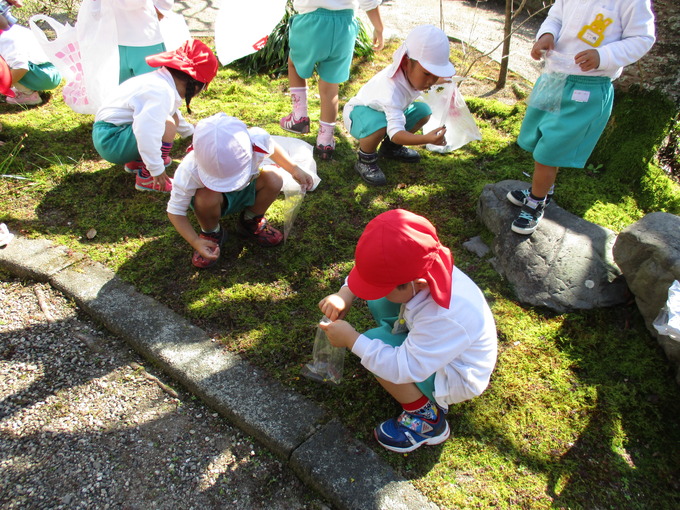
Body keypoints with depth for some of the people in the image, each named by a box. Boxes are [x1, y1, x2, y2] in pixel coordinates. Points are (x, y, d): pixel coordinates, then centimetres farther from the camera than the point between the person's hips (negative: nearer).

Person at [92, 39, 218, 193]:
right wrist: (157, 170, -30)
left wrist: (191, 132, 45)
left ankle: (136, 162, 19)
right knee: (167, 126, -25)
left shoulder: (161, 79, 8)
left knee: (172, 117, 13)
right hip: (110, 139, -10)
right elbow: (147, 132, -38)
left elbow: (174, 114, 30)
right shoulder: (163, 92, -24)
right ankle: (146, 179, -10)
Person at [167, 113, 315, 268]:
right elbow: (175, 211, -26)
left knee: (274, 180, -26)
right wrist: (195, 242, -35)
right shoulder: (190, 171, -39)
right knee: (207, 197, -37)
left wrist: (294, 169, -14)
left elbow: (272, 148, -6)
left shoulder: (258, 140, -34)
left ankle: (251, 222, 3)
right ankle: (211, 234, -3)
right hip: (213, 202, -2)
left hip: (245, 191, 3)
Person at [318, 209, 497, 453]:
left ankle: (427, 420, -6)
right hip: (434, 343, 7)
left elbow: (404, 368, -38)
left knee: (373, 346, -26)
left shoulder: (445, 316, -42)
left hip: (456, 379, -7)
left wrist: (351, 339, -33)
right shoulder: (419, 269, -22)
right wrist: (344, 295, -22)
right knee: (378, 302, -3)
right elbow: (374, 269, -6)